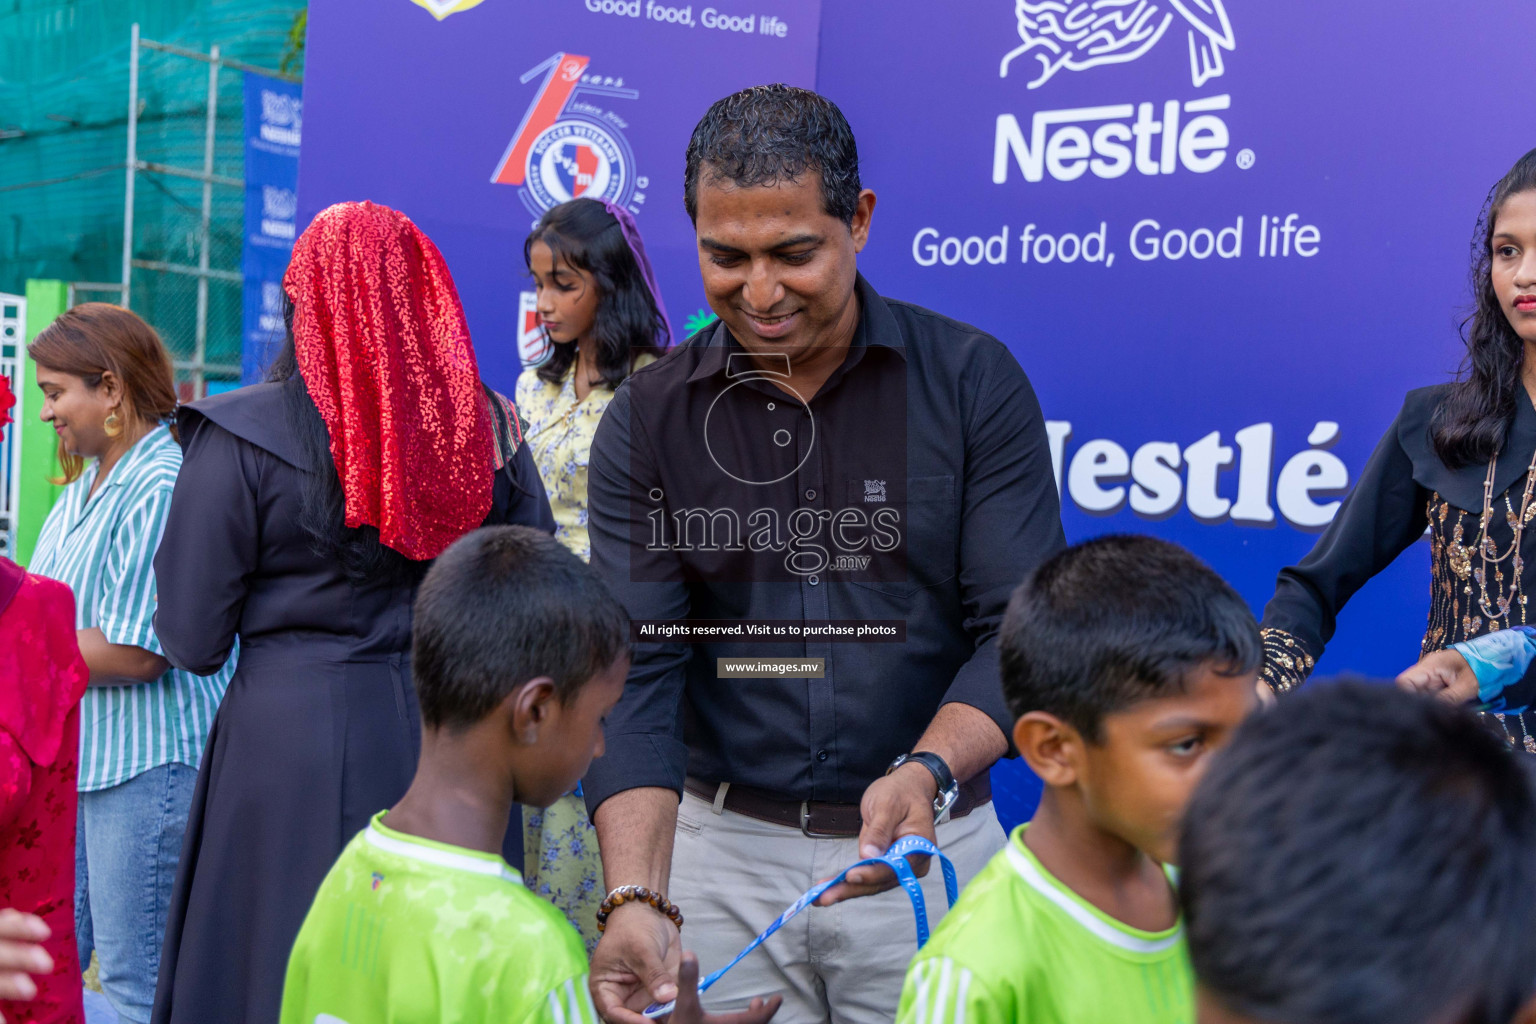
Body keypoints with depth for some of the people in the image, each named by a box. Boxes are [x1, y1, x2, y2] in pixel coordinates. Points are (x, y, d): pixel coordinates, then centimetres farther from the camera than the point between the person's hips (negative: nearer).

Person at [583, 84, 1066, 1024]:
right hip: (719, 843, 1)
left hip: (927, 845, -1)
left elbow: (1022, 627, -10)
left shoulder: (972, 380, -7)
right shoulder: (649, 420, -3)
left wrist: (929, 772, -28)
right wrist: (635, 896, -21)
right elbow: (636, 666, -8)